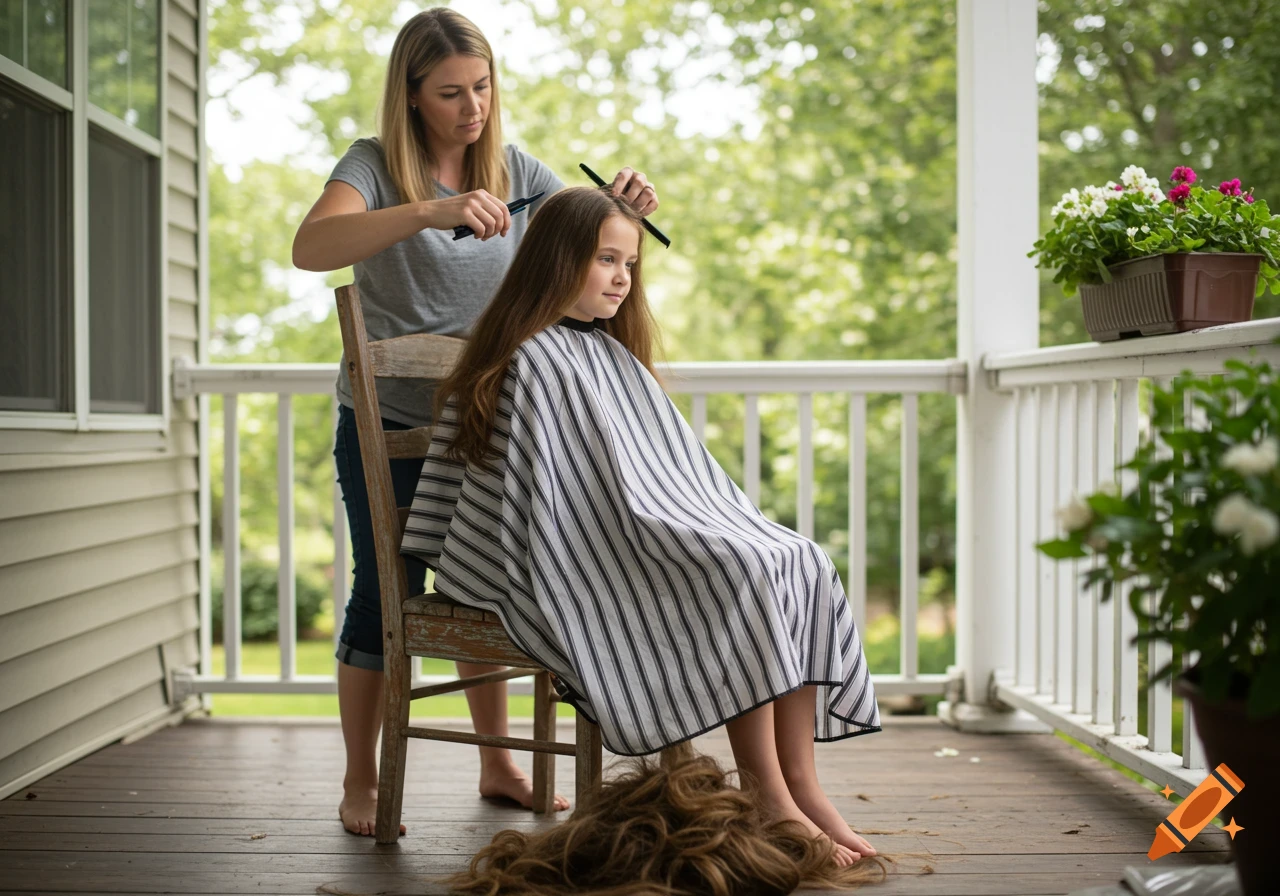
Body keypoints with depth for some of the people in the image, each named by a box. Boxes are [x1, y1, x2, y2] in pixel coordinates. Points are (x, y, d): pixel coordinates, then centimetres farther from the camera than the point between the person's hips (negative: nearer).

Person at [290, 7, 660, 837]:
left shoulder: (515, 169, 3)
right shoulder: (374, 166, -11)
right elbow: (310, 248, -30)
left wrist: (628, 203, -16)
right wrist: (429, 212, -43)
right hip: (387, 425, -4)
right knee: (386, 595, 0)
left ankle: (498, 764, 26)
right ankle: (362, 782, 15)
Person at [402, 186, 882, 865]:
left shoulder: (612, 356, 20)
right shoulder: (537, 361, -10)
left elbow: (684, 472, 18)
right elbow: (607, 502, -17)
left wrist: (737, 530, 4)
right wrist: (723, 545, -16)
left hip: (645, 547, 9)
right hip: (571, 569, -8)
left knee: (804, 566, -10)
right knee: (743, 576, -26)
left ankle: (802, 783, -15)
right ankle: (769, 801, -21)